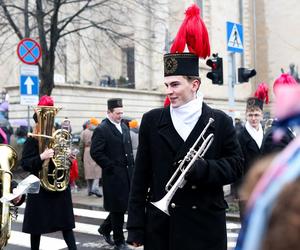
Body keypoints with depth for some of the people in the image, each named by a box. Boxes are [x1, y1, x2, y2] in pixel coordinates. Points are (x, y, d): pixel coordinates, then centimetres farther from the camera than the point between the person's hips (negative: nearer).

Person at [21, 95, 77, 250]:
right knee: (36, 226, 8)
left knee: (66, 223, 4)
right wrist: (41, 157, -29)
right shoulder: (32, 140, -7)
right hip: (40, 188, -4)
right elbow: (24, 164, -15)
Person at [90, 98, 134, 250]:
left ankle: (105, 229, 33)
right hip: (114, 175, -7)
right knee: (118, 209, 2)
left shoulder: (124, 127, 13)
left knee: (123, 206, 12)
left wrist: (131, 166, 11)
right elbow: (95, 153, -15)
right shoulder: (101, 129, -11)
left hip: (127, 173, 7)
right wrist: (111, 167, -14)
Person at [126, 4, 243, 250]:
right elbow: (141, 176, 2)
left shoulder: (221, 121, 0)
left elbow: (236, 166, 1)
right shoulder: (152, 120, 2)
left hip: (205, 224, 0)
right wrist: (136, 228, 0)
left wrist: (201, 168, -18)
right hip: (161, 224, 1)